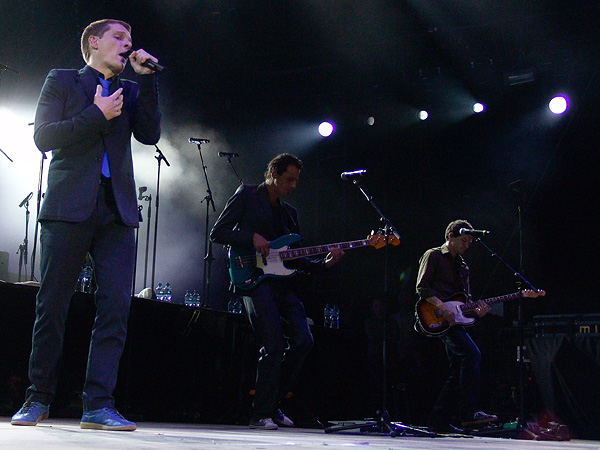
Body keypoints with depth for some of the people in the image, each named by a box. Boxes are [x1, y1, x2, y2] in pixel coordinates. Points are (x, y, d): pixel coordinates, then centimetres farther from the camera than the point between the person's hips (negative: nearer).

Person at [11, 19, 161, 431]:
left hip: (117, 211, 3)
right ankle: (38, 400, 13)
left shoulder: (129, 91, 22)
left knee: (116, 307, -8)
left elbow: (150, 134, 6)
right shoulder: (61, 81, 13)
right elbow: (44, 137, 0)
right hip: (70, 207, -3)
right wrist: (98, 114, -5)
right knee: (52, 307, -1)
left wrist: (146, 78, 4)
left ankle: (99, 405, -6)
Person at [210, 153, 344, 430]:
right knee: (274, 345, -16)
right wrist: (252, 238, -13)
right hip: (254, 279, -7)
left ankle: (272, 404, 13)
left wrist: (323, 264, 4)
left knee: (303, 341, -3)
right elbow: (217, 232, -1)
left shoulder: (289, 212, 24)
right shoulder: (246, 195, 6)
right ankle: (261, 414, -3)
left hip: (281, 282, 7)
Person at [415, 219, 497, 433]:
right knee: (472, 353, -25)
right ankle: (473, 411, -24)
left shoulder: (462, 266, 25)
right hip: (437, 318, -9)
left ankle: (440, 421, 10)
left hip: (453, 318, 9)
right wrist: (441, 305, -22)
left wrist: (477, 310, 1)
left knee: (459, 371, 4)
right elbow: (421, 287, -9)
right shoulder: (433, 255, 2)